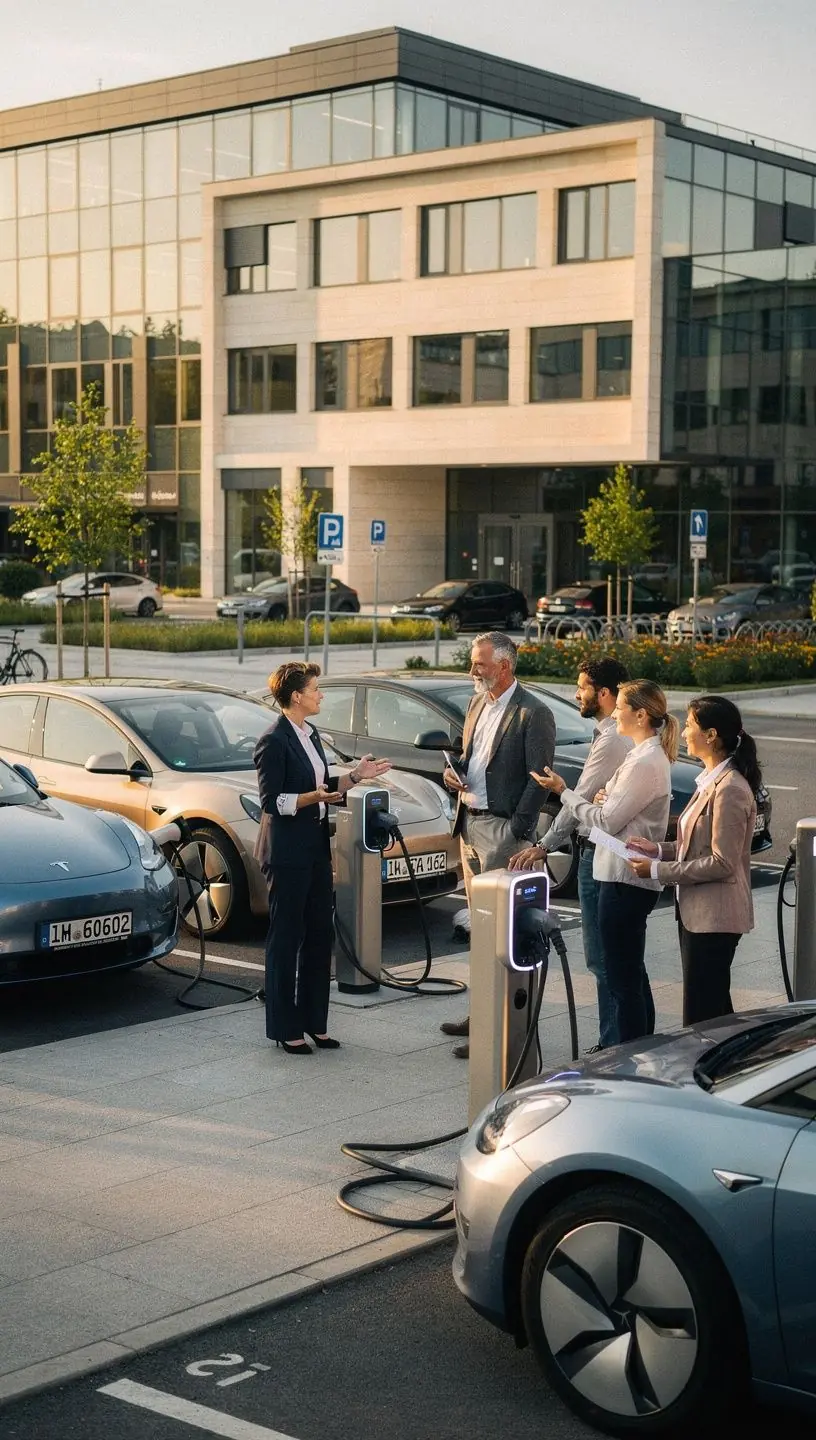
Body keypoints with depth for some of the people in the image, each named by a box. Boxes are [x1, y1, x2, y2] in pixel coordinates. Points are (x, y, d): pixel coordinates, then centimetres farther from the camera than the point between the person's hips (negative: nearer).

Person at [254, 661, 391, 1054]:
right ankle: (285, 1028, 8)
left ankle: (314, 1022, 21)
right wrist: (315, 796, -29)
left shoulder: (310, 734, 13)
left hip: (316, 848, 9)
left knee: (319, 935, 11)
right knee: (286, 938, -1)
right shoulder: (273, 741, -15)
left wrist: (355, 775, 9)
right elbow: (271, 801, -18)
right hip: (287, 852, -9)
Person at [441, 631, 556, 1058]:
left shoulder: (533, 713, -11)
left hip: (501, 829, -9)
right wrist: (454, 773, 3)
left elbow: (538, 779, -13)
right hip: (469, 824, 9)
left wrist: (517, 833, -16)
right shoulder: (477, 704, 14)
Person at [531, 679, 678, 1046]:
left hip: (625, 880, -11)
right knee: (633, 975, 18)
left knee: (623, 981, -6)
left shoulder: (645, 762, -18)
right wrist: (606, 800, 2)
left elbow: (607, 822, -16)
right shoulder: (649, 755, 14)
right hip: (631, 877, 11)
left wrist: (563, 792, -6)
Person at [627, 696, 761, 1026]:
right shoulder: (710, 781, 12)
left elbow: (722, 863, -21)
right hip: (697, 912, 10)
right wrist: (660, 850, 6)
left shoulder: (730, 789, -19)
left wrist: (659, 870, -16)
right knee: (716, 1010, 16)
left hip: (714, 916, -10)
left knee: (701, 1016, -6)